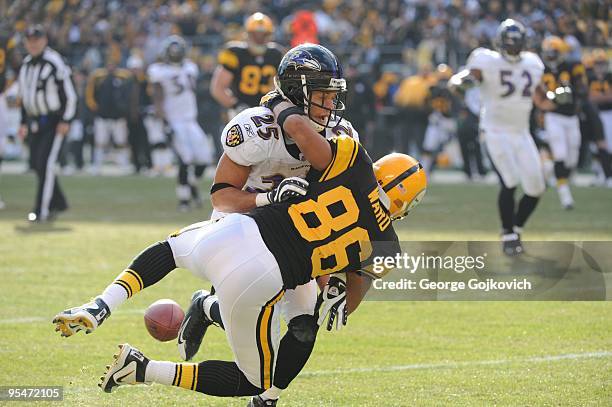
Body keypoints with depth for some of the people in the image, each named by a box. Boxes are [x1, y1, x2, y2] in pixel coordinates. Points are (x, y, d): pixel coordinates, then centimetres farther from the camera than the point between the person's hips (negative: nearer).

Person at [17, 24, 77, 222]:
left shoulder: (55, 63, -12)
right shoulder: (26, 64, 11)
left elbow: (70, 93, -12)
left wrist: (66, 121, -17)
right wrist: (24, 123, 17)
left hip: (54, 121, -8)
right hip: (35, 122, 8)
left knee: (45, 163, -15)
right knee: (38, 165, 9)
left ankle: (41, 211, -15)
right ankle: (58, 203, 26)